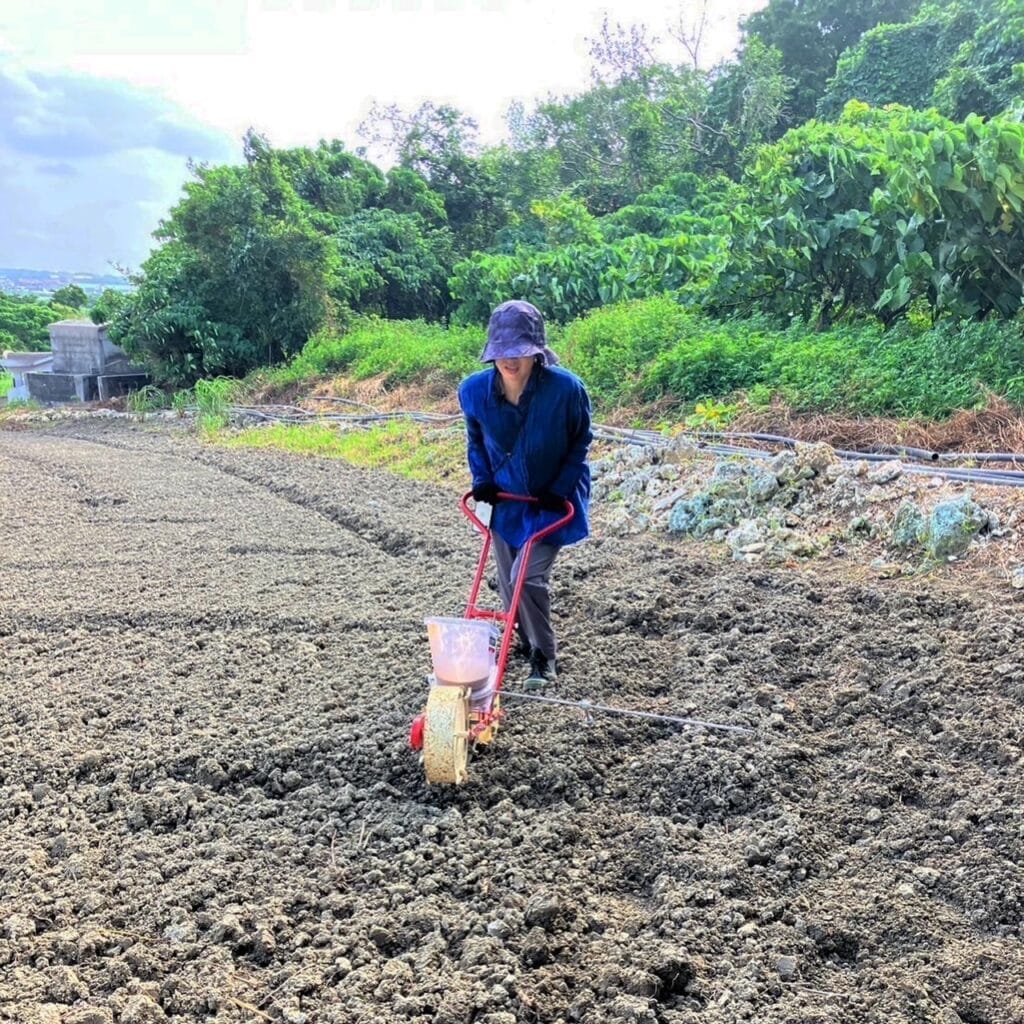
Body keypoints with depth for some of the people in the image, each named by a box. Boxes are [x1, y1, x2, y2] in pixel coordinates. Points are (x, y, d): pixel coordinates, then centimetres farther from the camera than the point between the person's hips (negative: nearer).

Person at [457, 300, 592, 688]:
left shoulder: (566, 389, -25)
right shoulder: (475, 390, -16)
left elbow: (581, 441, -7)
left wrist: (561, 488, -13)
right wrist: (482, 479, -7)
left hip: (552, 499, -4)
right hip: (505, 499, 4)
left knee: (528, 577, -14)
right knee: (507, 580, 13)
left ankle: (545, 657, 9)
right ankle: (527, 642, 39)